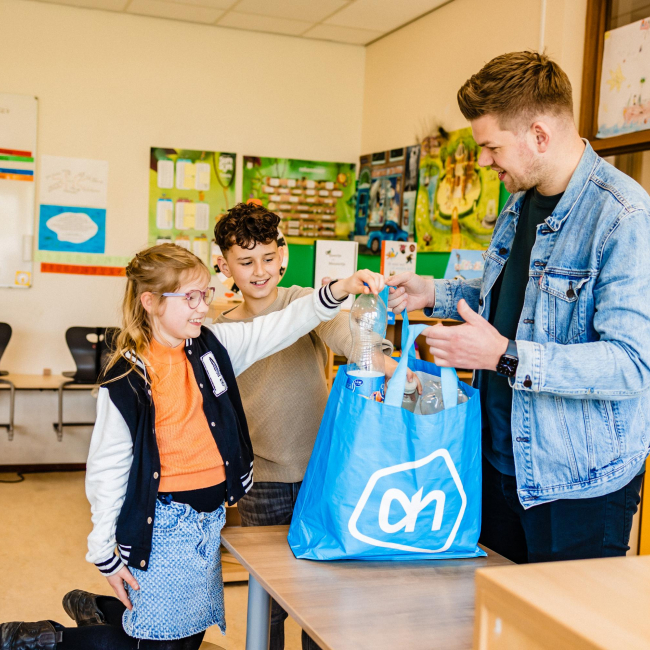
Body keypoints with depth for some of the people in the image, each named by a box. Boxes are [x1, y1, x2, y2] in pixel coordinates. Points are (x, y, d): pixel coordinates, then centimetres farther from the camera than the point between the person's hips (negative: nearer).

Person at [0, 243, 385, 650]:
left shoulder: (212, 346, 1)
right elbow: (106, 468, -9)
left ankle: (96, 609, 38)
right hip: (162, 525, -6)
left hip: (209, 520, 6)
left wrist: (339, 290, -16)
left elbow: (282, 327, -1)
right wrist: (104, 555, -6)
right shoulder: (126, 380, -14)